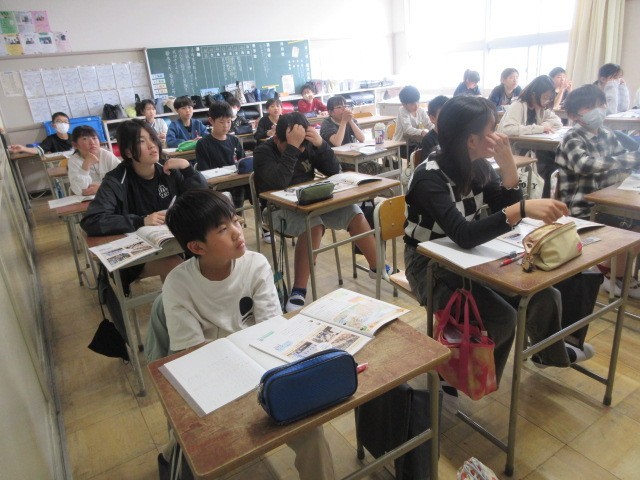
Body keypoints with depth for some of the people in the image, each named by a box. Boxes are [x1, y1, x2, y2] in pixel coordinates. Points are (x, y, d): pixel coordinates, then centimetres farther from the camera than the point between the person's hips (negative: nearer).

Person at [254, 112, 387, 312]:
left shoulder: (308, 146, 1)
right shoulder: (263, 152, -13)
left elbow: (334, 171, -4)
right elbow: (280, 182, -30)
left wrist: (321, 144, -18)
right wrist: (292, 146, -32)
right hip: (280, 208, -5)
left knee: (354, 212, -11)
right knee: (313, 225, -35)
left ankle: (377, 267, 6)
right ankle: (298, 292, -33)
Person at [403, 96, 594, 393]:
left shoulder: (479, 166, -3)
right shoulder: (430, 177, -25)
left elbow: (506, 213, -5)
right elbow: (463, 235, -37)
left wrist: (508, 164, -18)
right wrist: (523, 209, -47)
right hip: (432, 267, -6)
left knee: (544, 295, -3)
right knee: (502, 317, -22)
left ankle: (550, 353, 29)